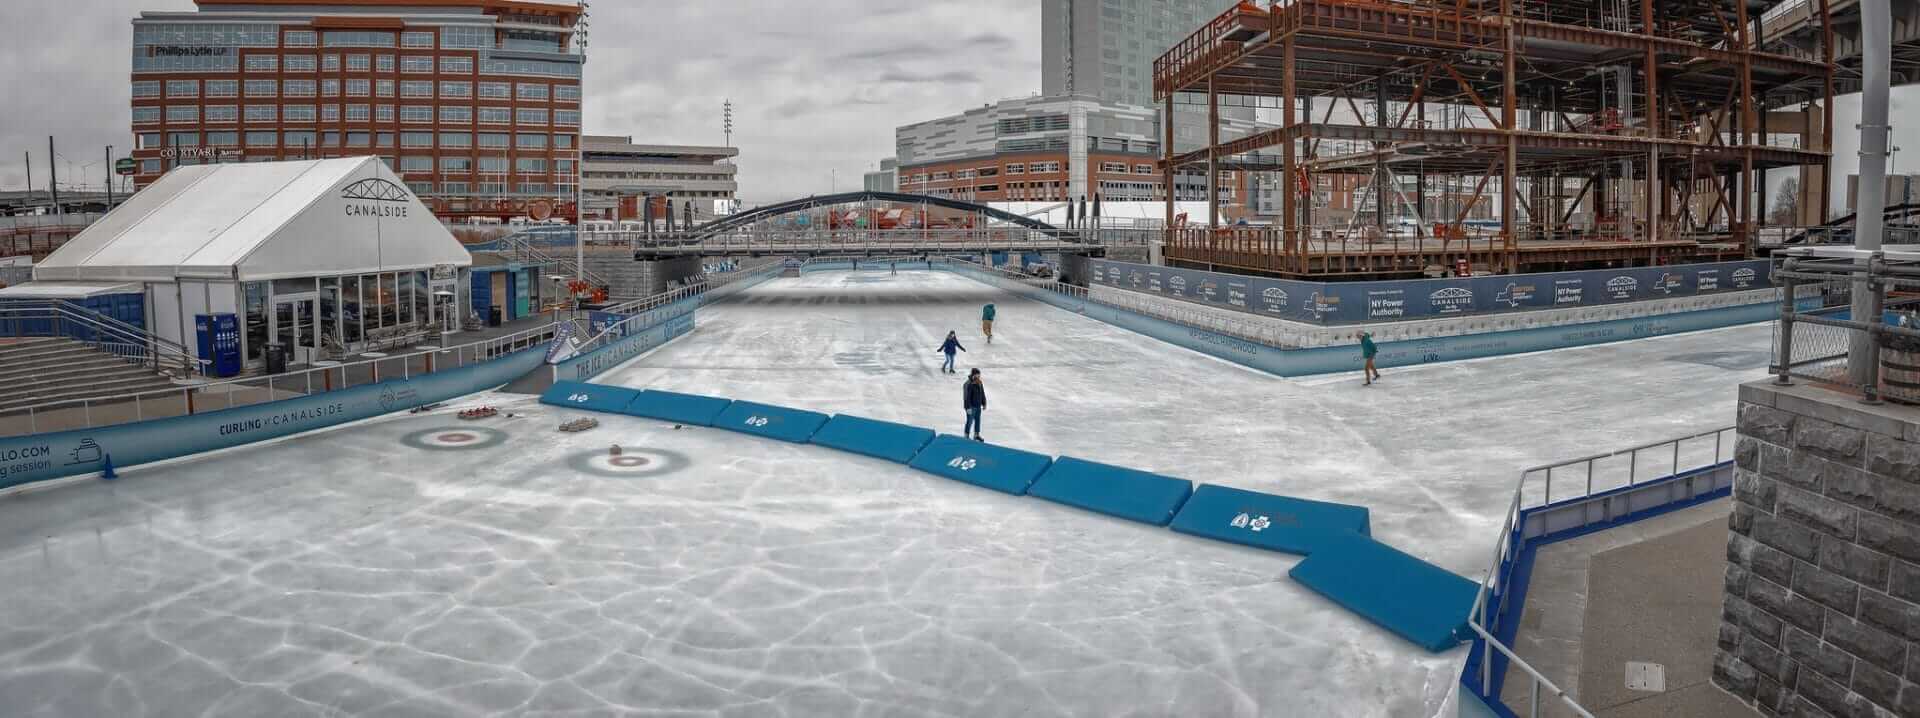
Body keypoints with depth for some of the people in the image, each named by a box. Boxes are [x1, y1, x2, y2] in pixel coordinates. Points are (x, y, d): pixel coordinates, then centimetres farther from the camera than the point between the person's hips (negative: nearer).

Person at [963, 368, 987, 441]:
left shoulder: (979, 383, 4)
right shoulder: (969, 384, -22)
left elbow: (982, 394, 14)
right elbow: (967, 397, -21)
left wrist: (984, 404, 15)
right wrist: (968, 407, -21)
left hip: (978, 406, 8)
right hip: (971, 407, -8)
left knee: (978, 420, 17)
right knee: (970, 421, 1)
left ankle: (976, 435, 30)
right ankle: (966, 436, 14)